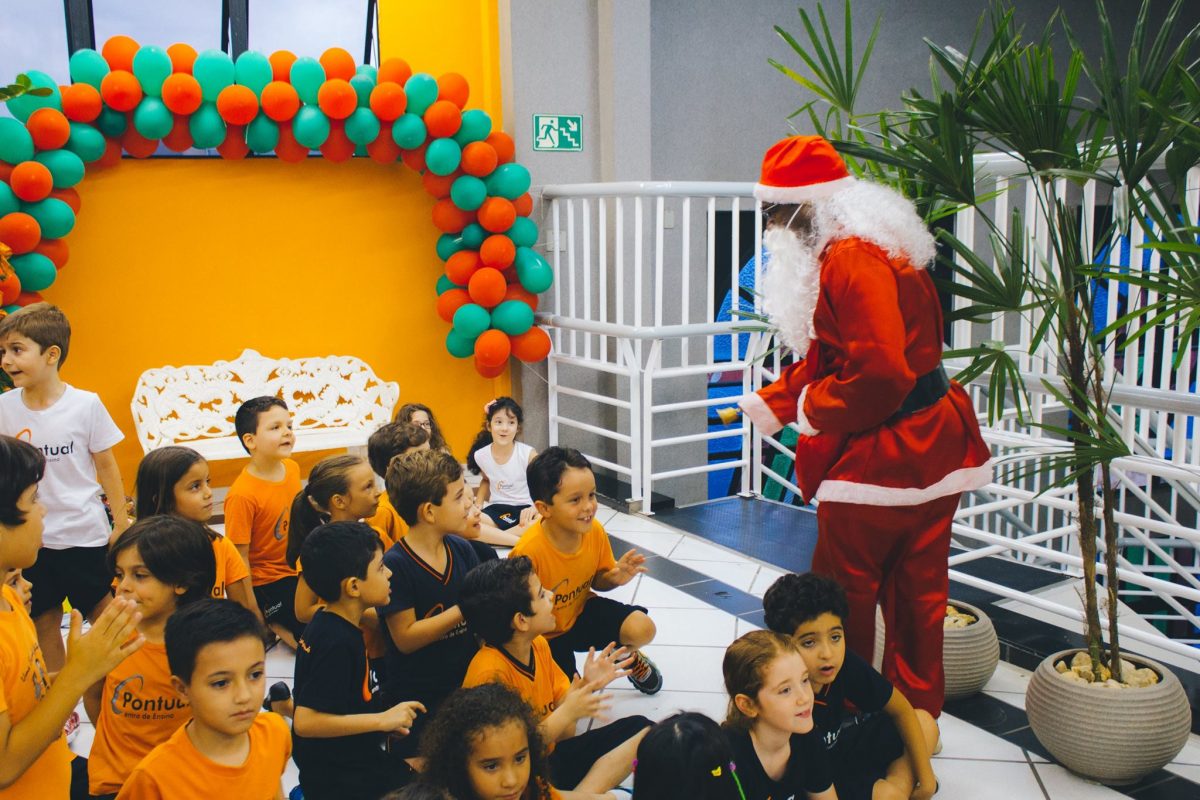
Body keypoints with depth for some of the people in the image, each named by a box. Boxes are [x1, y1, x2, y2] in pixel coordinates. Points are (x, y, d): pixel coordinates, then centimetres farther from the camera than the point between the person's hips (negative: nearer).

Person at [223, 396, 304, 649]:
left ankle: (278, 625, 20)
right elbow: (240, 559, -20)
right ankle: (273, 626, 8)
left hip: (297, 570, 7)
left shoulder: (292, 469, -3)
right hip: (267, 582, -7)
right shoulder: (243, 495, -25)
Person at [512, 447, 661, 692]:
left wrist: (614, 578, -19)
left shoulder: (595, 530, -16)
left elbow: (596, 580, 2)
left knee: (642, 629, -17)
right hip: (545, 635, -4)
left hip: (581, 610, 4)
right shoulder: (529, 551, -34)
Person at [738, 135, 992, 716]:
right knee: (913, 591, 18)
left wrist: (811, 408, -14)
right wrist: (773, 401, 11)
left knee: (843, 595, 5)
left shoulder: (855, 259, -22)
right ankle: (915, 710, 32)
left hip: (884, 455, -11)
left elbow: (878, 370, -29)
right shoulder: (841, 251, 13)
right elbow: (827, 355, 20)